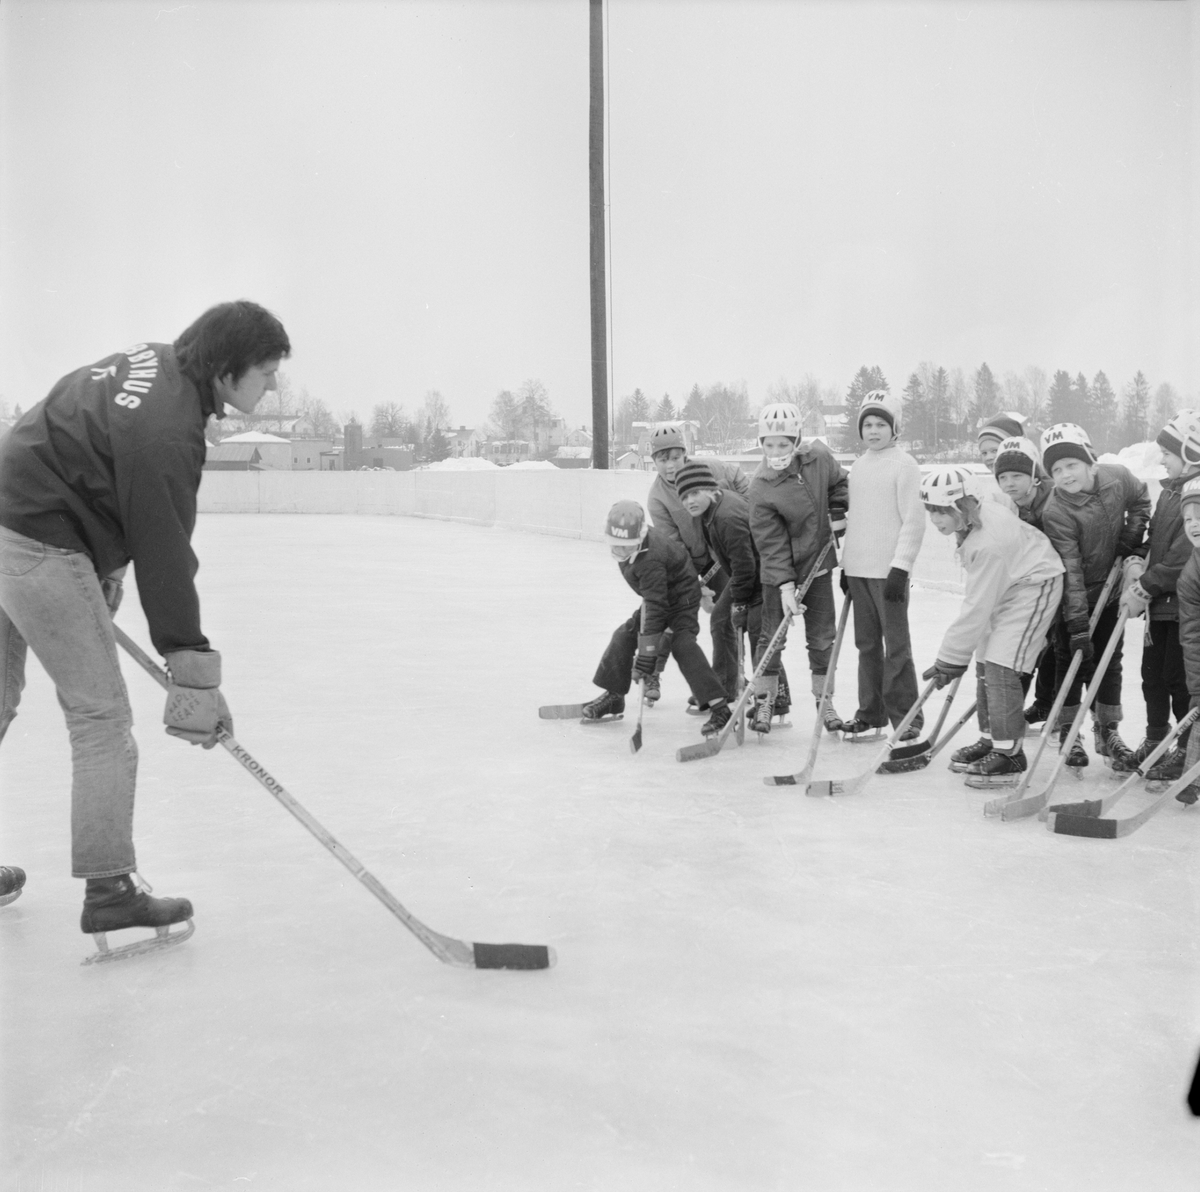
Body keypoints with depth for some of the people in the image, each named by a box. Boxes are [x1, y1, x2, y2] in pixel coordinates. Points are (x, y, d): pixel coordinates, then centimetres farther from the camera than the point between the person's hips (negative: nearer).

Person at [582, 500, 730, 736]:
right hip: (659, 594, 9)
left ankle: (718, 708, -28)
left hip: (681, 595, -9)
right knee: (624, 635, 4)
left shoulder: (649, 561, -37)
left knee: (682, 644, -26)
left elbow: (655, 607, -37)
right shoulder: (636, 535, -13)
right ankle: (613, 696, 20)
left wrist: (646, 654, -38)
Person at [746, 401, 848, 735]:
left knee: (822, 637, 9)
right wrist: (785, 586, -25)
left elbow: (839, 483, 13)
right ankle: (764, 701, 14)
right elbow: (771, 543, -20)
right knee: (772, 635, 1)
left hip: (818, 562, 3)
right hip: (778, 572, -3)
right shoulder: (761, 488, -20)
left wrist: (839, 512, 0)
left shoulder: (819, 457, -10)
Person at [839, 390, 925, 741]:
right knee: (867, 643, 12)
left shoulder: (904, 465, -8)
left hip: (889, 570, -7)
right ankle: (870, 714, 21)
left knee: (895, 645, -5)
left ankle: (907, 720, 1)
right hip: (858, 570, 7)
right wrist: (846, 563, 18)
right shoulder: (857, 467, 14)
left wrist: (900, 567, -18)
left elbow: (914, 521, -12)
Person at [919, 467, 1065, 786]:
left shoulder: (989, 543, -33)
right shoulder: (973, 517, -6)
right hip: (1007, 586, 10)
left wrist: (951, 658, -22)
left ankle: (1009, 754, -11)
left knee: (1000, 667, -16)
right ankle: (991, 740, 23)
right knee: (985, 663, 11)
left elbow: (977, 608, -29)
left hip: (1034, 586, -10)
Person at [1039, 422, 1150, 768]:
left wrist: (1130, 539, -4)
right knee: (1073, 661, 2)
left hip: (1111, 590, 4)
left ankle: (1108, 730, 26)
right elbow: (1069, 570, -29)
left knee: (1110, 660, 12)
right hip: (1074, 598, -4)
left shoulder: (1119, 477, -14)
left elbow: (1140, 501, 11)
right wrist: (1077, 623, -31)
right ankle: (1068, 735, 16)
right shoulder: (1055, 512, -27)